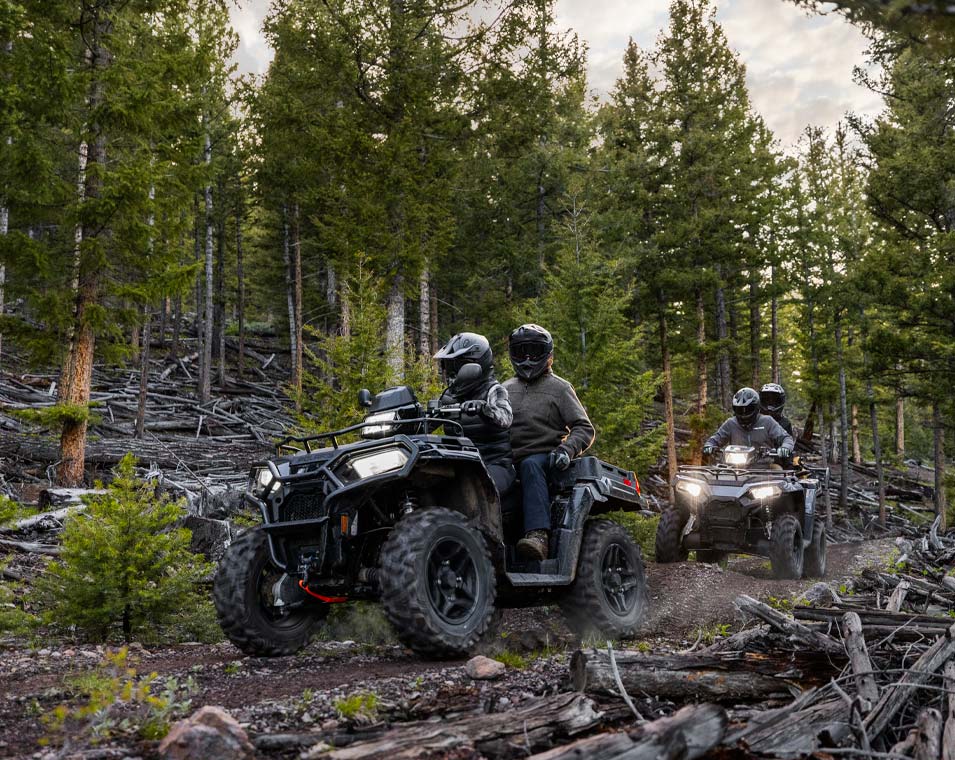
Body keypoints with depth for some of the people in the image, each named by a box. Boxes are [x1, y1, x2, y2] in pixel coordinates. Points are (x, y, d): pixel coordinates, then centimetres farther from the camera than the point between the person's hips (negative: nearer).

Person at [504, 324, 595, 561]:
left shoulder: (559, 388, 12)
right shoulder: (506, 389, 26)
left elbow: (584, 428, 5)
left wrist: (566, 450, -16)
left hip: (545, 457, -4)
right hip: (510, 459, 4)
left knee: (530, 465, -40)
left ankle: (538, 534, -55)